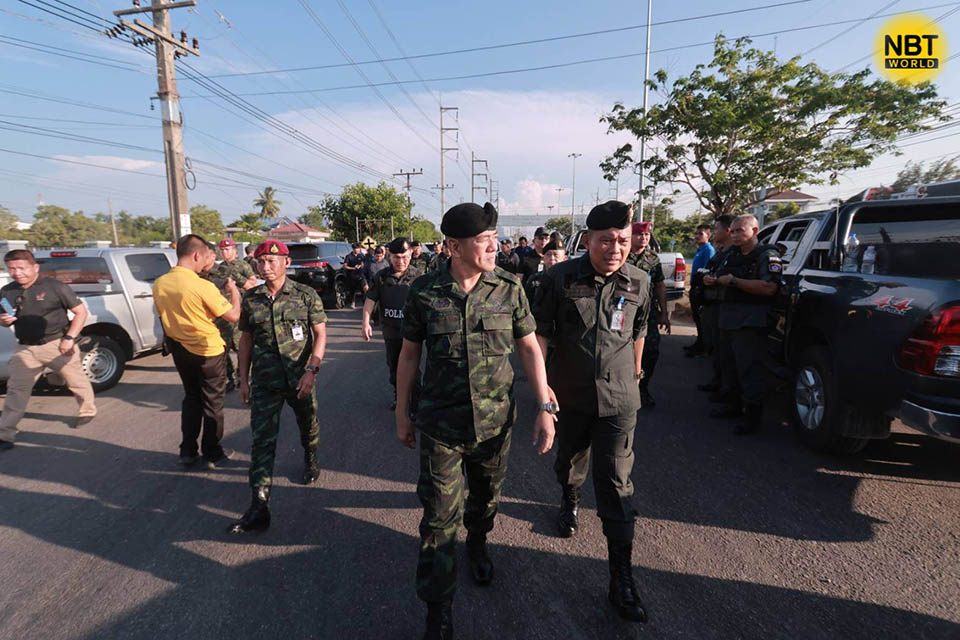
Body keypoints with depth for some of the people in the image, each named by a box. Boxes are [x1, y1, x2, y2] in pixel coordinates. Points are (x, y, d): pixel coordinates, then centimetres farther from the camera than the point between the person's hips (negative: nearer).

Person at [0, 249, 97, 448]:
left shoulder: (55, 287, -10)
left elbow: (81, 311, -8)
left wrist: (69, 338, -16)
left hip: (57, 345, -4)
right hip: (26, 349, 4)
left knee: (77, 381, 12)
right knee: (16, 389, 1)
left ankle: (87, 411, 36)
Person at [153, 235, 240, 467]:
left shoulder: (159, 284, -4)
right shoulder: (203, 286, -24)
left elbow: (163, 316, 9)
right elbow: (233, 316, -17)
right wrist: (234, 292, -1)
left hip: (180, 350, 6)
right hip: (208, 352, -6)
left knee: (191, 398, 22)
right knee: (213, 403, 10)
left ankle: (187, 452, 27)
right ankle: (212, 454, 21)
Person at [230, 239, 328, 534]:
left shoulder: (305, 295, -6)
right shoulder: (251, 299, 3)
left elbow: (320, 334, -5)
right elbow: (246, 340, 9)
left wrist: (311, 370, -17)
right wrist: (244, 380, 8)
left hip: (300, 379, -1)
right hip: (265, 382, 2)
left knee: (308, 426, 18)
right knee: (262, 441, -3)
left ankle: (310, 460, 50)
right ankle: (259, 507, 1)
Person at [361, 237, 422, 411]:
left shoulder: (418, 277, -8)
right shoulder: (381, 277, 0)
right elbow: (370, 299, -2)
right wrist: (365, 321, -14)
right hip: (390, 331, 4)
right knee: (393, 367, 19)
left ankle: (416, 402, 12)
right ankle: (398, 398, 38)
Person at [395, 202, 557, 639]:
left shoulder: (508, 288, -7)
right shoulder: (423, 292, -9)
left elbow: (529, 347, 0)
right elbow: (409, 354, 1)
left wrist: (545, 407, -6)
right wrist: (402, 412, 6)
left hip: (495, 422, 2)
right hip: (440, 425, -1)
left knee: (486, 497, 23)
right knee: (440, 518, 4)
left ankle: (477, 545, 56)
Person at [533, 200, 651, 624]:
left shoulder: (639, 282, -4)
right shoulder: (561, 278, -11)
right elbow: (541, 332, -6)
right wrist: (540, 384, -10)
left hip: (618, 399, 0)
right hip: (570, 395, 1)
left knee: (615, 485, -1)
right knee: (569, 461, 23)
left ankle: (621, 580, 9)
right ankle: (570, 503, 57)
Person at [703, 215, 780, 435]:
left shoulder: (767, 255, -6)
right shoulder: (733, 256, 20)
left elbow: (769, 288, -22)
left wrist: (734, 281, -18)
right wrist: (713, 281, 8)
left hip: (751, 321, -8)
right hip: (728, 318, 8)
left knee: (749, 368, -8)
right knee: (730, 365, 15)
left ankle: (753, 416, 0)